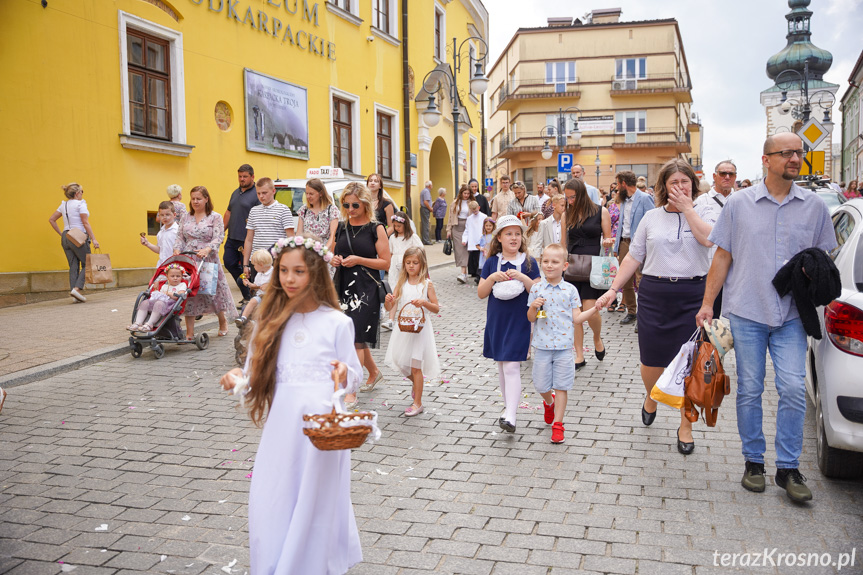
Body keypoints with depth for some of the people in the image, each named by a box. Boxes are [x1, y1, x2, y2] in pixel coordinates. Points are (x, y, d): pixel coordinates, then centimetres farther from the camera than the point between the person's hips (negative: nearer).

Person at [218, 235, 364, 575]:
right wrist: (237, 379, -12)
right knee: (271, 501, 5)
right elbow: (258, 374, 8)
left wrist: (344, 374, -20)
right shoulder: (272, 321, 7)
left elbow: (353, 374, 2)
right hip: (283, 421, 3)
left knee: (315, 502, 5)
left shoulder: (337, 322, -3)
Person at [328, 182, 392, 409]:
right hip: (343, 287, 6)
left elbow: (385, 263, -6)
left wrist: (358, 260, -17)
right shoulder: (340, 226, 9)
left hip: (366, 289, -5)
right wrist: (333, 259, -6)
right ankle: (374, 373, 40)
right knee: (356, 338, 16)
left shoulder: (376, 229, -5)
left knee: (356, 338, -10)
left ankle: (351, 393, -7)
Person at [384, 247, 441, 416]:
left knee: (415, 366, -2)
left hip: (419, 328, -4)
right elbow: (390, 308, 3)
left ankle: (417, 403, 9)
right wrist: (388, 301, -19)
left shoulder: (426, 284, -4)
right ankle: (415, 383, 43)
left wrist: (424, 302, -21)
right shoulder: (401, 284, 4)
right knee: (400, 362, 11)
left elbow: (436, 308, -2)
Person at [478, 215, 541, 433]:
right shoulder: (492, 263, 4)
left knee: (512, 367, -11)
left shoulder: (528, 263, -1)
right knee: (501, 366, 14)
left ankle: (510, 416, -13)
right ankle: (508, 405, 31)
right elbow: (481, 293, 1)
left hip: (519, 322, -3)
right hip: (496, 322, 4)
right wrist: (492, 277, -16)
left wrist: (523, 278, -20)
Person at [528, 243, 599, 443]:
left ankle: (557, 424, 13)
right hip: (542, 345, 1)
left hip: (563, 346, -1)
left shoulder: (570, 290, 0)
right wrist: (533, 307, -18)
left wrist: (595, 309, -11)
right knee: (541, 385, 9)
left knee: (561, 386, 2)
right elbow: (531, 319, 3)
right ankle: (549, 402, 43)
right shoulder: (536, 289, 0)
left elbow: (576, 319, 1)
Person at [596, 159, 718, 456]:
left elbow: (708, 238, -18)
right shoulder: (651, 217, 10)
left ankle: (685, 426, 19)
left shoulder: (705, 211, 4)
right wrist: (613, 289, 5)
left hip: (693, 296, -1)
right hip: (655, 295, 2)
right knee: (651, 362, 6)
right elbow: (634, 257, 11)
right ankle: (651, 398, 41)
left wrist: (687, 207, -13)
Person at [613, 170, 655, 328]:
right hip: (624, 243, 8)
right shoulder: (624, 200, 16)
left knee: (641, 281, -9)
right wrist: (616, 246, 16)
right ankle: (631, 312, 22)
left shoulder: (644, 198, -8)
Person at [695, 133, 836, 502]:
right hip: (746, 310, -1)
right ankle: (753, 461, 20)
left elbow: (823, 258, 14)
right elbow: (722, 257, 4)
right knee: (749, 390, 6)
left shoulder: (815, 206, 5)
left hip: (791, 313, 1)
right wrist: (707, 304, 0)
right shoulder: (738, 203, 1)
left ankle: (788, 468, 11)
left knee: (793, 389, -4)